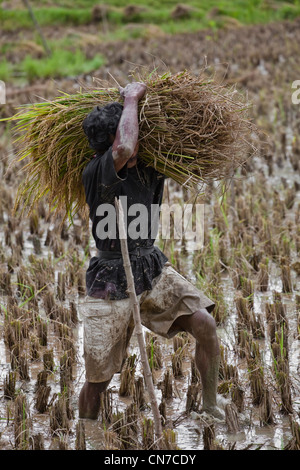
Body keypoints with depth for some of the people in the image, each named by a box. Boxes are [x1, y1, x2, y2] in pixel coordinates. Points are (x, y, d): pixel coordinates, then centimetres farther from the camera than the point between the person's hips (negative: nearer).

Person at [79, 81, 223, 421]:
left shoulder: (148, 169, 0)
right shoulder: (96, 173, -19)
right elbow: (124, 150, -42)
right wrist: (132, 97, -26)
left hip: (154, 270, 5)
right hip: (111, 284, -5)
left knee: (204, 323, -18)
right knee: (97, 378, 0)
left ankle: (211, 408, 0)